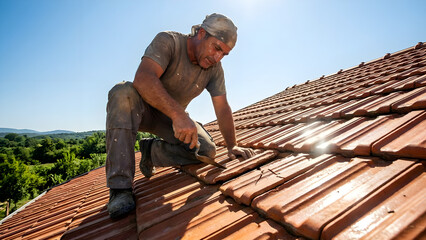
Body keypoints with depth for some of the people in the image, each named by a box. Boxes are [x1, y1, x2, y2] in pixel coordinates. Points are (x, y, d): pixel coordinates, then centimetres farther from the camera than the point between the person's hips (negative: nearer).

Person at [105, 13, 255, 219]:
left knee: (206, 151, -19)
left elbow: (222, 108, -8)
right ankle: (120, 187, -32)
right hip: (143, 109, -3)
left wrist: (232, 146, -19)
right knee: (123, 92, -37)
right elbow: (143, 78, -38)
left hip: (173, 117, 4)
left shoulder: (214, 69, -7)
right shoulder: (168, 41, -21)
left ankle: (152, 150, 7)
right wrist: (178, 114, -50)